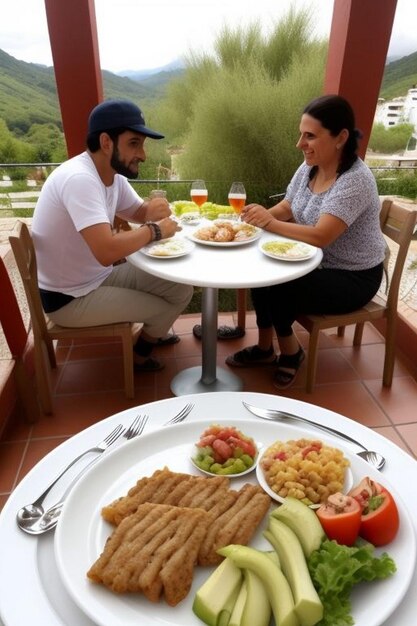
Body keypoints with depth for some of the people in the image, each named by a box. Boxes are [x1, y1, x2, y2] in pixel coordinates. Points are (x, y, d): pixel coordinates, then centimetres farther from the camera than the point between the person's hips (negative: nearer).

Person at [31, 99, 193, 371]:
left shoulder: (114, 175, -1)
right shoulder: (79, 178, -29)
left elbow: (139, 212, 11)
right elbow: (107, 252, -40)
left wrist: (154, 209, -14)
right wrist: (154, 230, -22)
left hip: (100, 276, 8)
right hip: (69, 298, -8)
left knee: (181, 289, 5)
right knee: (167, 307, -7)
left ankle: (151, 333, 34)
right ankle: (141, 353, 23)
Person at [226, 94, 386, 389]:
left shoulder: (354, 181, -26)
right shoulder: (309, 167, -1)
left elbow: (321, 236, -33)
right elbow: (285, 209, 5)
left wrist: (270, 223, -26)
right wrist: (261, 216, -16)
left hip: (353, 278, -7)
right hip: (318, 262, 7)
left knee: (277, 289, -21)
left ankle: (290, 352, 7)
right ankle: (265, 348, 5)